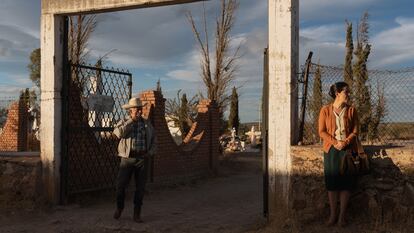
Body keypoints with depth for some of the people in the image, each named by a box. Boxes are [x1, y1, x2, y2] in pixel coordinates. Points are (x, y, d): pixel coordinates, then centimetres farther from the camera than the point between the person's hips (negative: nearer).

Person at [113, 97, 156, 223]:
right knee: (121, 185, -2)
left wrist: (150, 152, 0)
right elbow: (119, 133, -19)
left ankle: (137, 213, 15)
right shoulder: (123, 122, 2)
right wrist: (131, 120, -14)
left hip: (142, 159, 2)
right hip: (127, 158, -2)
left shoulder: (147, 124, 10)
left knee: (140, 187, 4)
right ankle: (119, 207, 24)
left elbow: (153, 140, 16)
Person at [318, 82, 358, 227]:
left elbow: (355, 131, 1)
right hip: (331, 150, 0)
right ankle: (332, 215, 13)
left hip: (347, 150, 1)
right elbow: (322, 131, -3)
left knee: (346, 183, -1)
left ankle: (342, 216, 8)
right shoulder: (325, 110, 1)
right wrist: (335, 143, -15)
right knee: (331, 182, 2)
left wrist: (345, 143, -15)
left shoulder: (351, 110, 3)